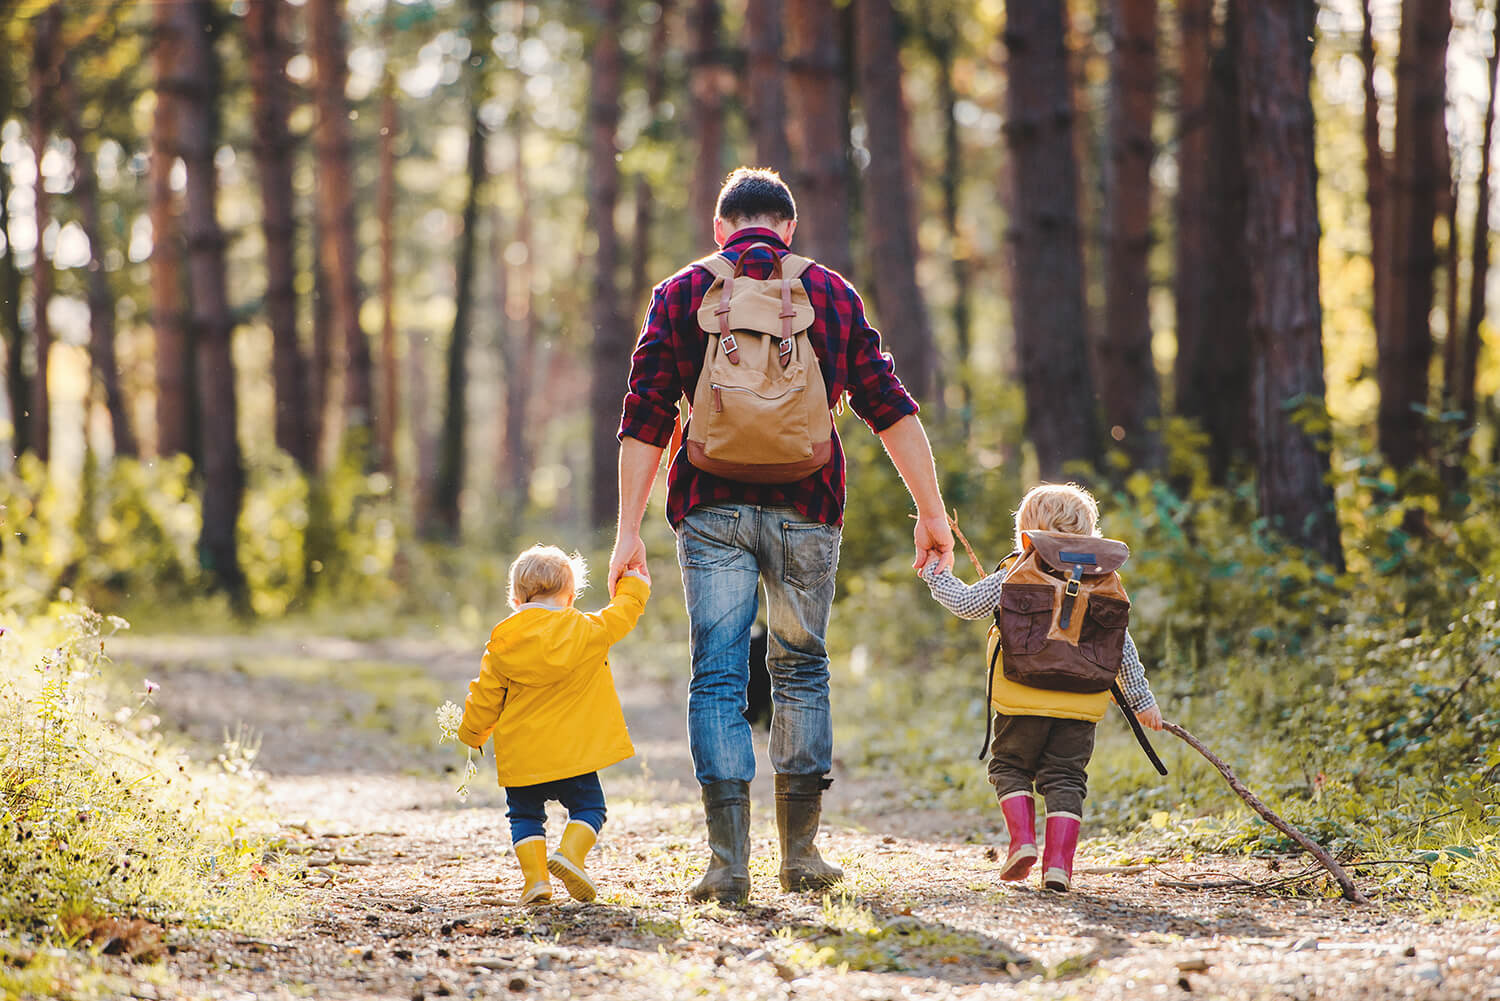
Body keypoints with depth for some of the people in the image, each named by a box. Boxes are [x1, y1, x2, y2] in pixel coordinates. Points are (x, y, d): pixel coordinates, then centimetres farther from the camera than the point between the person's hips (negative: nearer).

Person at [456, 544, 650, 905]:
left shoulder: (502, 644, 0)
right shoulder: (588, 631, -4)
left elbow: (485, 698, 6)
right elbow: (622, 615, 13)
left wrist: (472, 733, 23)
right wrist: (634, 587, 33)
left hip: (521, 755, 1)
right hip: (574, 752, -1)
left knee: (525, 815, 15)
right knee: (588, 807, 12)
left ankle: (535, 876, -1)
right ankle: (570, 852, -14)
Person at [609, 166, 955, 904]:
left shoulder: (681, 295, 7)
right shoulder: (832, 294, 10)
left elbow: (645, 420, -1)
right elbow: (889, 407, 5)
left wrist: (629, 531, -1)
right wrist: (931, 511, 8)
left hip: (712, 508, -1)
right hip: (806, 508, 1)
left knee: (717, 677, -1)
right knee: (801, 671, 14)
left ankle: (728, 861, -10)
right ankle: (800, 854, 14)